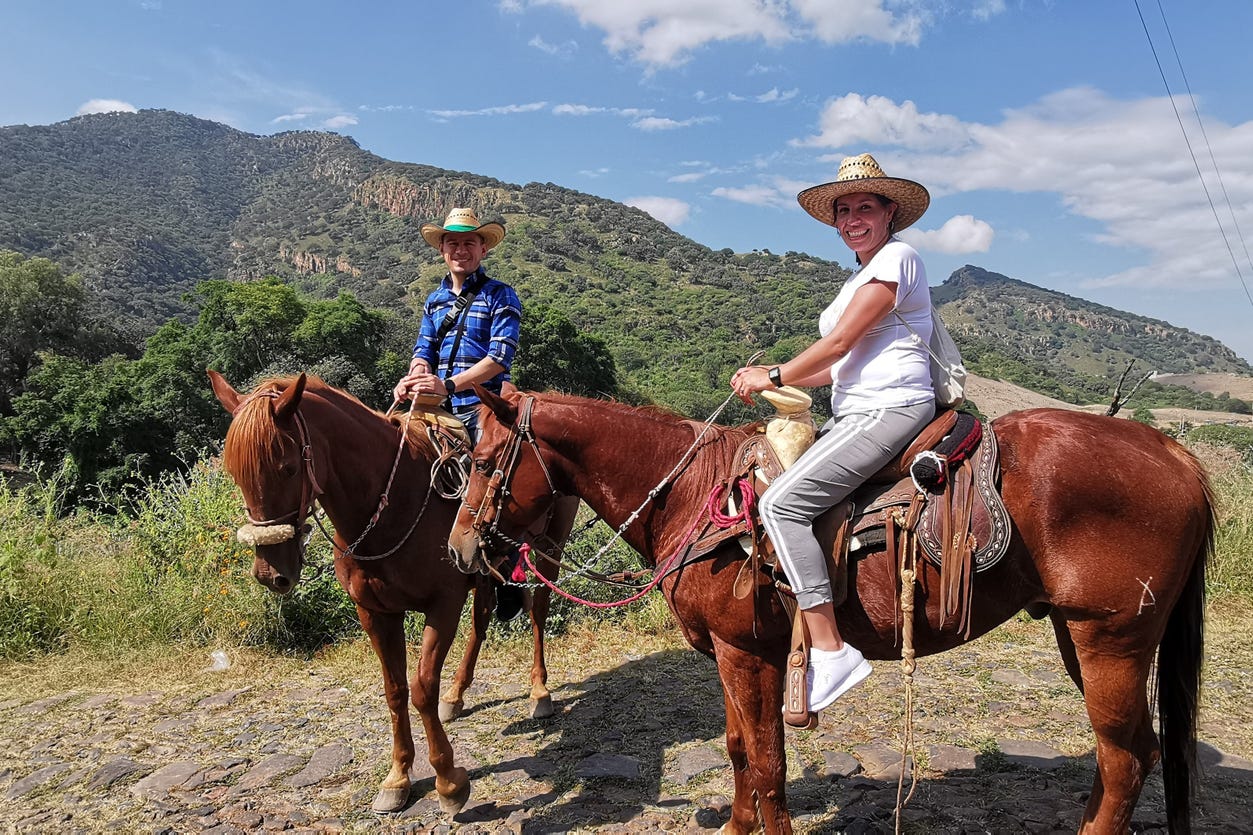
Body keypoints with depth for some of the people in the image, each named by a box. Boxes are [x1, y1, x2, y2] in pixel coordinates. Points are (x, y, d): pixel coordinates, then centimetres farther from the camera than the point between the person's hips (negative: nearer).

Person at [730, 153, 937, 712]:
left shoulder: (897, 257, -5)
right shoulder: (862, 276, 24)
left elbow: (841, 341, -13)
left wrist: (774, 377, -4)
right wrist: (773, 376, 8)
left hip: (889, 409, -10)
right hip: (855, 413, 11)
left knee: (782, 501, -23)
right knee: (768, 468, 10)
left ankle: (831, 650, -20)